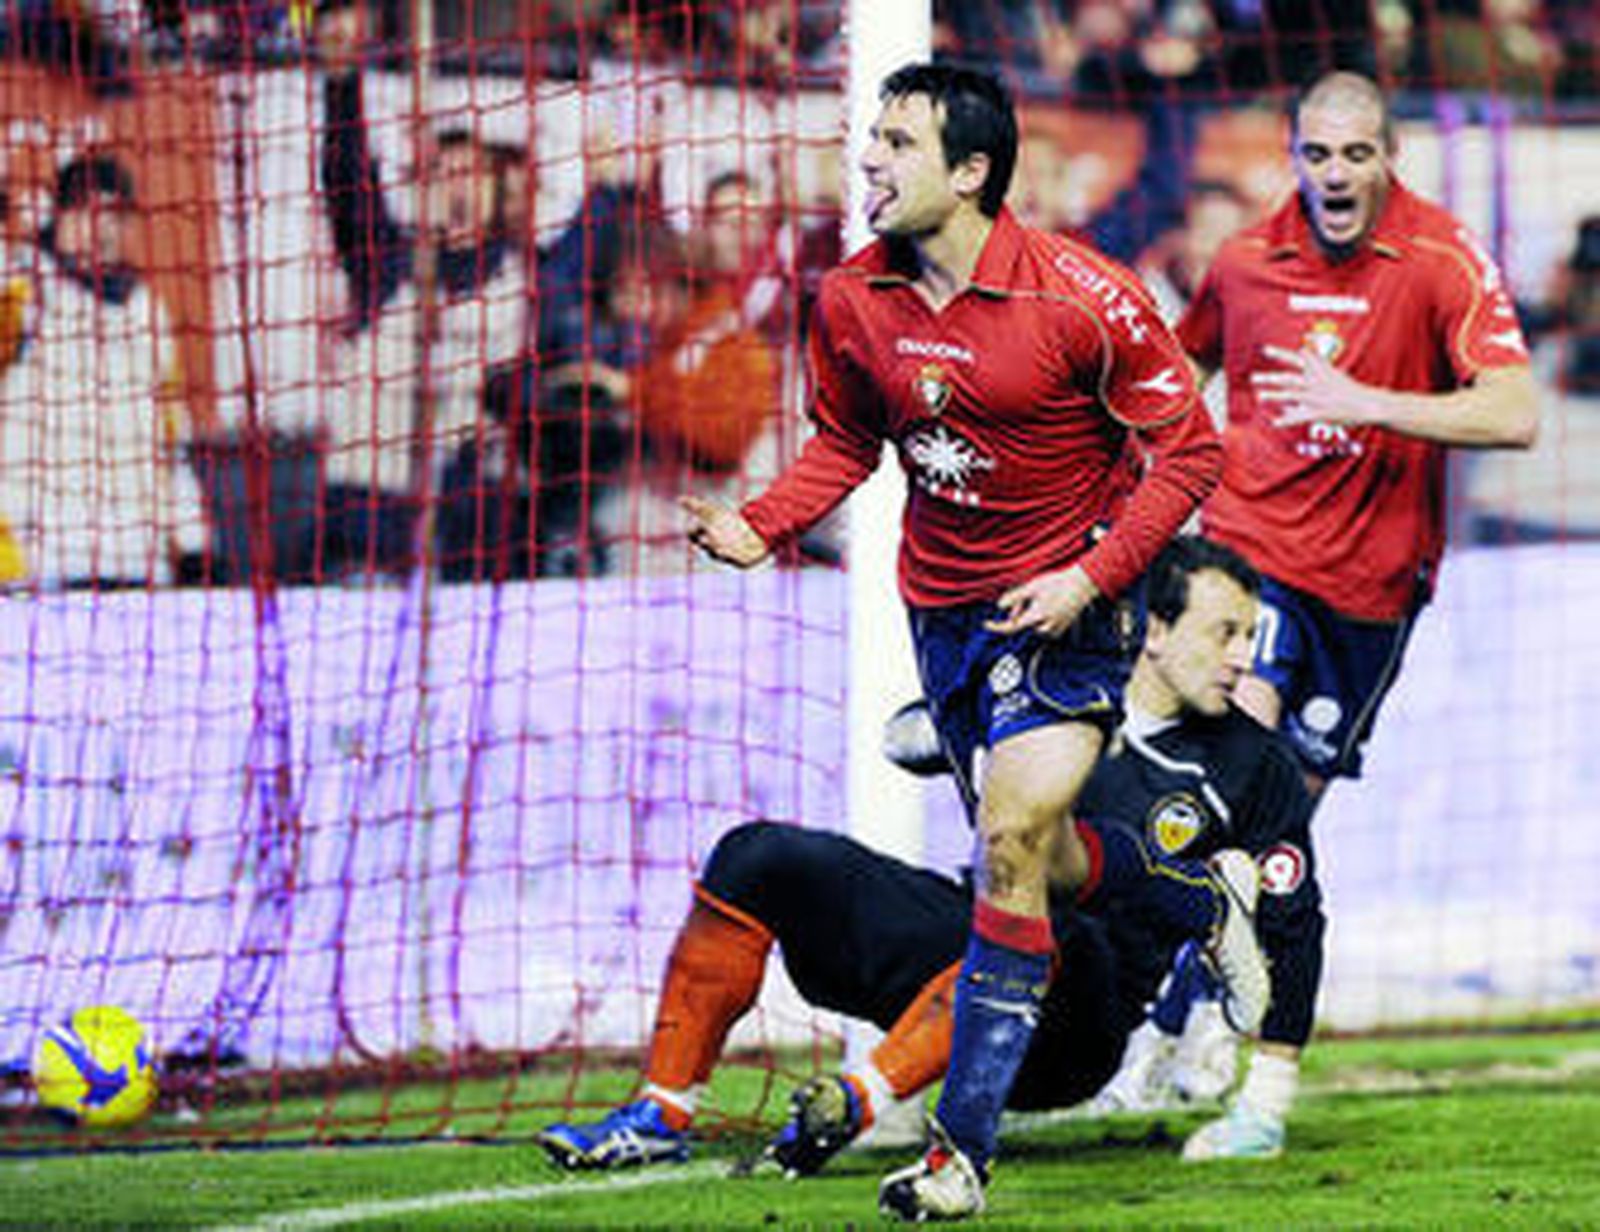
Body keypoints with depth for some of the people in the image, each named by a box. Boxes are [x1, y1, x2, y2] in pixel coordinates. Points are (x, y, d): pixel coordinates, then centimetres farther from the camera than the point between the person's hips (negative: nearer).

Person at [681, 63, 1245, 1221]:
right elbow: (845, 442, 12)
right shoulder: (853, 300, -4)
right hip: (943, 602, 6)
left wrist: (1092, 577, -19)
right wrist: (759, 527, -7)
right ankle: (1203, 900, 47)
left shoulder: (1080, 296, -19)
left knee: (1013, 842, -17)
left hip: (1065, 600, -6)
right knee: (1040, 859, 15)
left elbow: (1186, 447, -10)